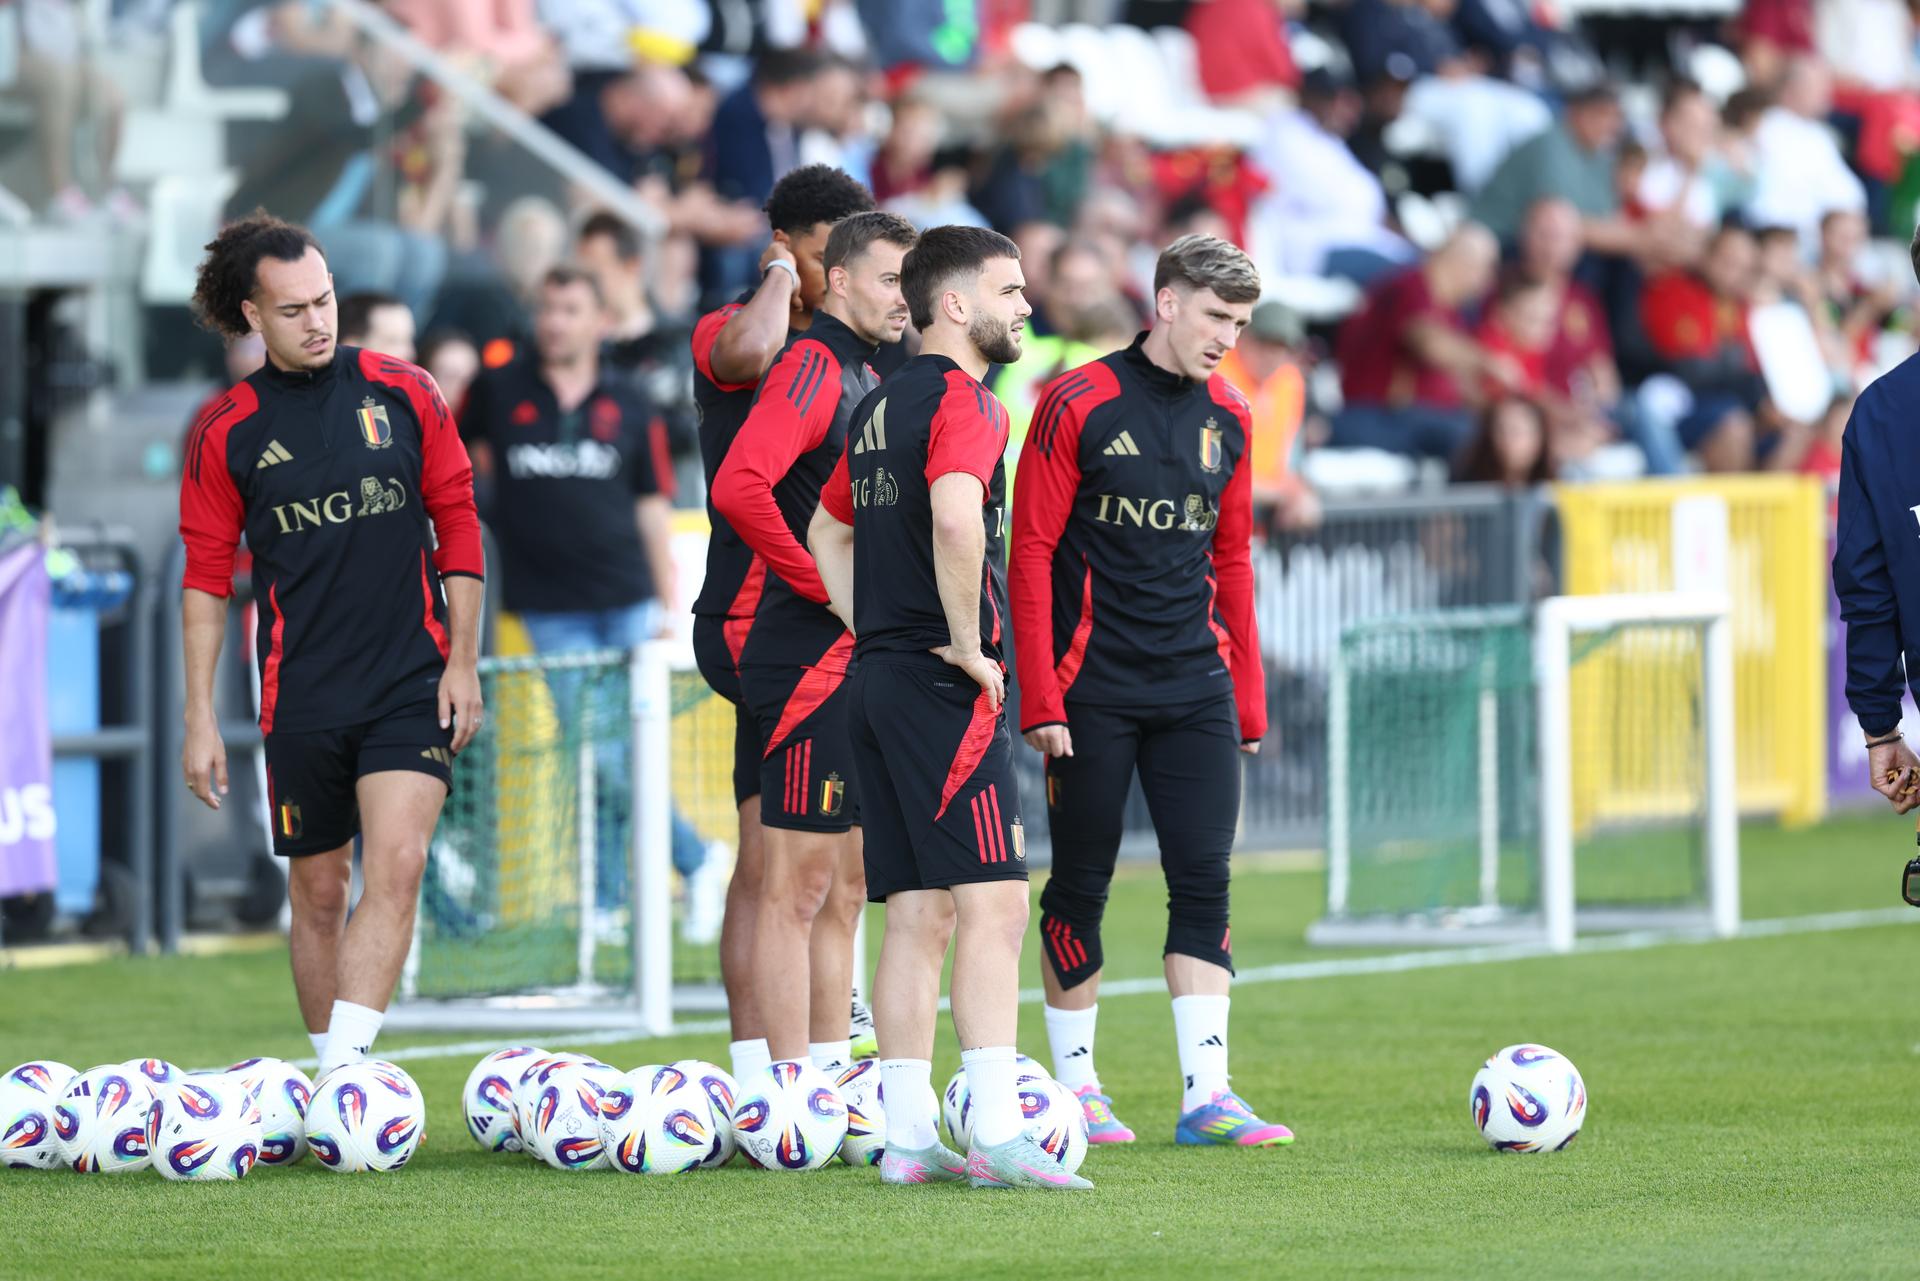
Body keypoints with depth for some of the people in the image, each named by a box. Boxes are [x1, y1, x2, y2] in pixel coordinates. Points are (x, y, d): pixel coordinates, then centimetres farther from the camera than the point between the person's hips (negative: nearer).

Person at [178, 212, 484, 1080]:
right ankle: (326, 1069, 18)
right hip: (301, 697, 1)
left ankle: (344, 1066, -23)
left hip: (413, 684, -1)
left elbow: (457, 523, 9)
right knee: (319, 891, 6)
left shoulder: (403, 394, 3)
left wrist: (463, 658, 3)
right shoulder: (228, 431, 2)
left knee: (395, 867, -17)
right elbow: (206, 578, 7)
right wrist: (200, 717, 3)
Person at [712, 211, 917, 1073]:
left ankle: (832, 1076, 17)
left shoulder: (867, 376, 17)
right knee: (798, 884, -7)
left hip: (863, 666, 10)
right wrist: (825, 586, -19)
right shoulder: (814, 364, -12)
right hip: (814, 657, -10)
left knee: (847, 885, 12)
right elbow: (739, 486, -25)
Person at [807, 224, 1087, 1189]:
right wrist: (969, 644, -17)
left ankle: (907, 1136, 8)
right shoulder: (962, 401, -10)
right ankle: (997, 1136, -18)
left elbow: (827, 531, 29)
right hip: (945, 688, -9)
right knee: (993, 905, -11)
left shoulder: (880, 404, 18)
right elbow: (957, 519, -28)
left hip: (879, 678, 9)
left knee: (917, 917, 9)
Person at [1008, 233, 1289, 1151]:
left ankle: (1206, 1093, -2)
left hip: (1196, 687, 5)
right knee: (1081, 884, 3)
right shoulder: (1081, 405, -7)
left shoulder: (1227, 419, 10)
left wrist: (1248, 697, 13)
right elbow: (1031, 552, -7)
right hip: (1095, 688, -5)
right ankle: (1076, 1086, 13)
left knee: (1204, 879, -2)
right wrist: (1041, 699, -12)